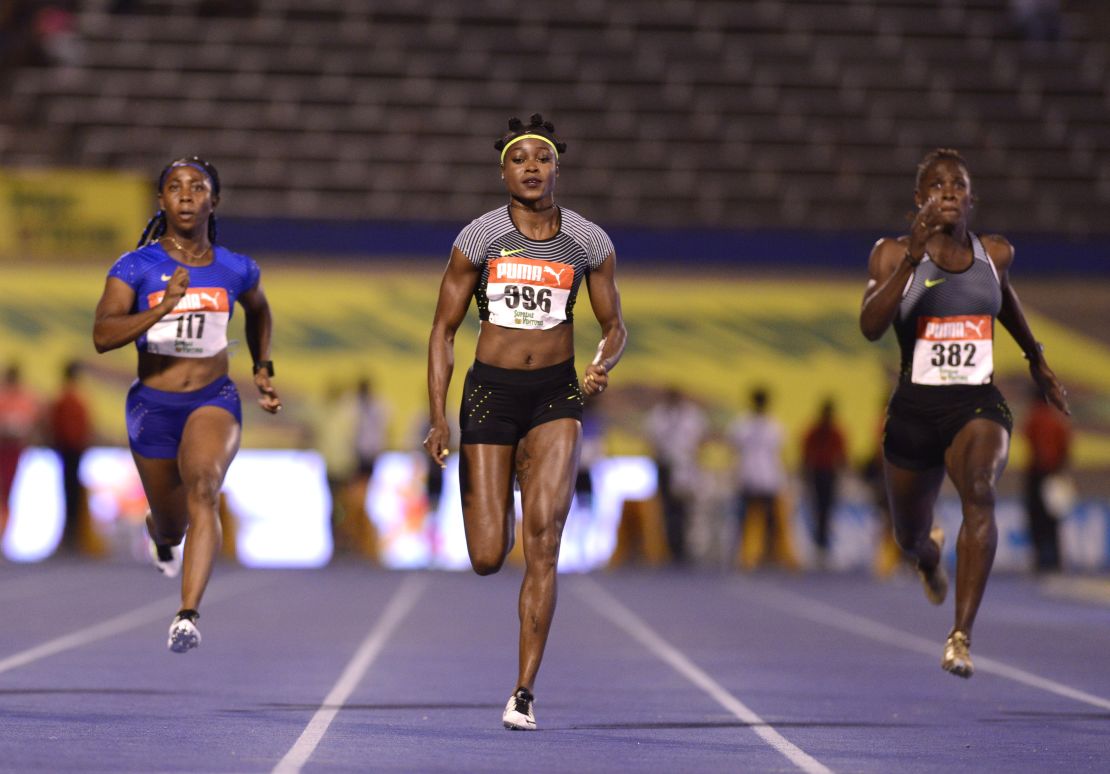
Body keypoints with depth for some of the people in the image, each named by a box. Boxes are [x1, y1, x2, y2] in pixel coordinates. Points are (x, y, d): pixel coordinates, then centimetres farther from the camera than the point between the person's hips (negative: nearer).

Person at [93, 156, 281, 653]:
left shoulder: (236, 270, 1)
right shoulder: (135, 267, -7)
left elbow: (258, 311, 25)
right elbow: (103, 336, -20)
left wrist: (263, 369, 17)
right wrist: (162, 308, -32)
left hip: (214, 401, 0)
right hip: (152, 405, 1)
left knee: (203, 489, -30)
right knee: (170, 526, 17)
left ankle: (188, 617, -41)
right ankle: (160, 534, 59)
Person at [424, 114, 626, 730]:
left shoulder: (590, 242, 1)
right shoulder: (479, 238, -2)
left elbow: (615, 326, 11)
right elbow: (444, 330, 3)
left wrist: (603, 366, -12)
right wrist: (438, 418, -6)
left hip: (556, 392, 0)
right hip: (490, 390, 0)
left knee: (543, 533, -18)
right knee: (488, 558, -3)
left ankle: (525, 692, -13)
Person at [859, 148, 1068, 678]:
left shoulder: (995, 253, 5)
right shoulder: (893, 253, -5)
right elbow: (871, 326, -20)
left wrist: (1036, 358, 35)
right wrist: (911, 261, -29)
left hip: (979, 404, 0)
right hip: (914, 409, 0)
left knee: (979, 493, -32)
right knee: (910, 537, 18)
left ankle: (961, 638, -38)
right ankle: (929, 552, 61)